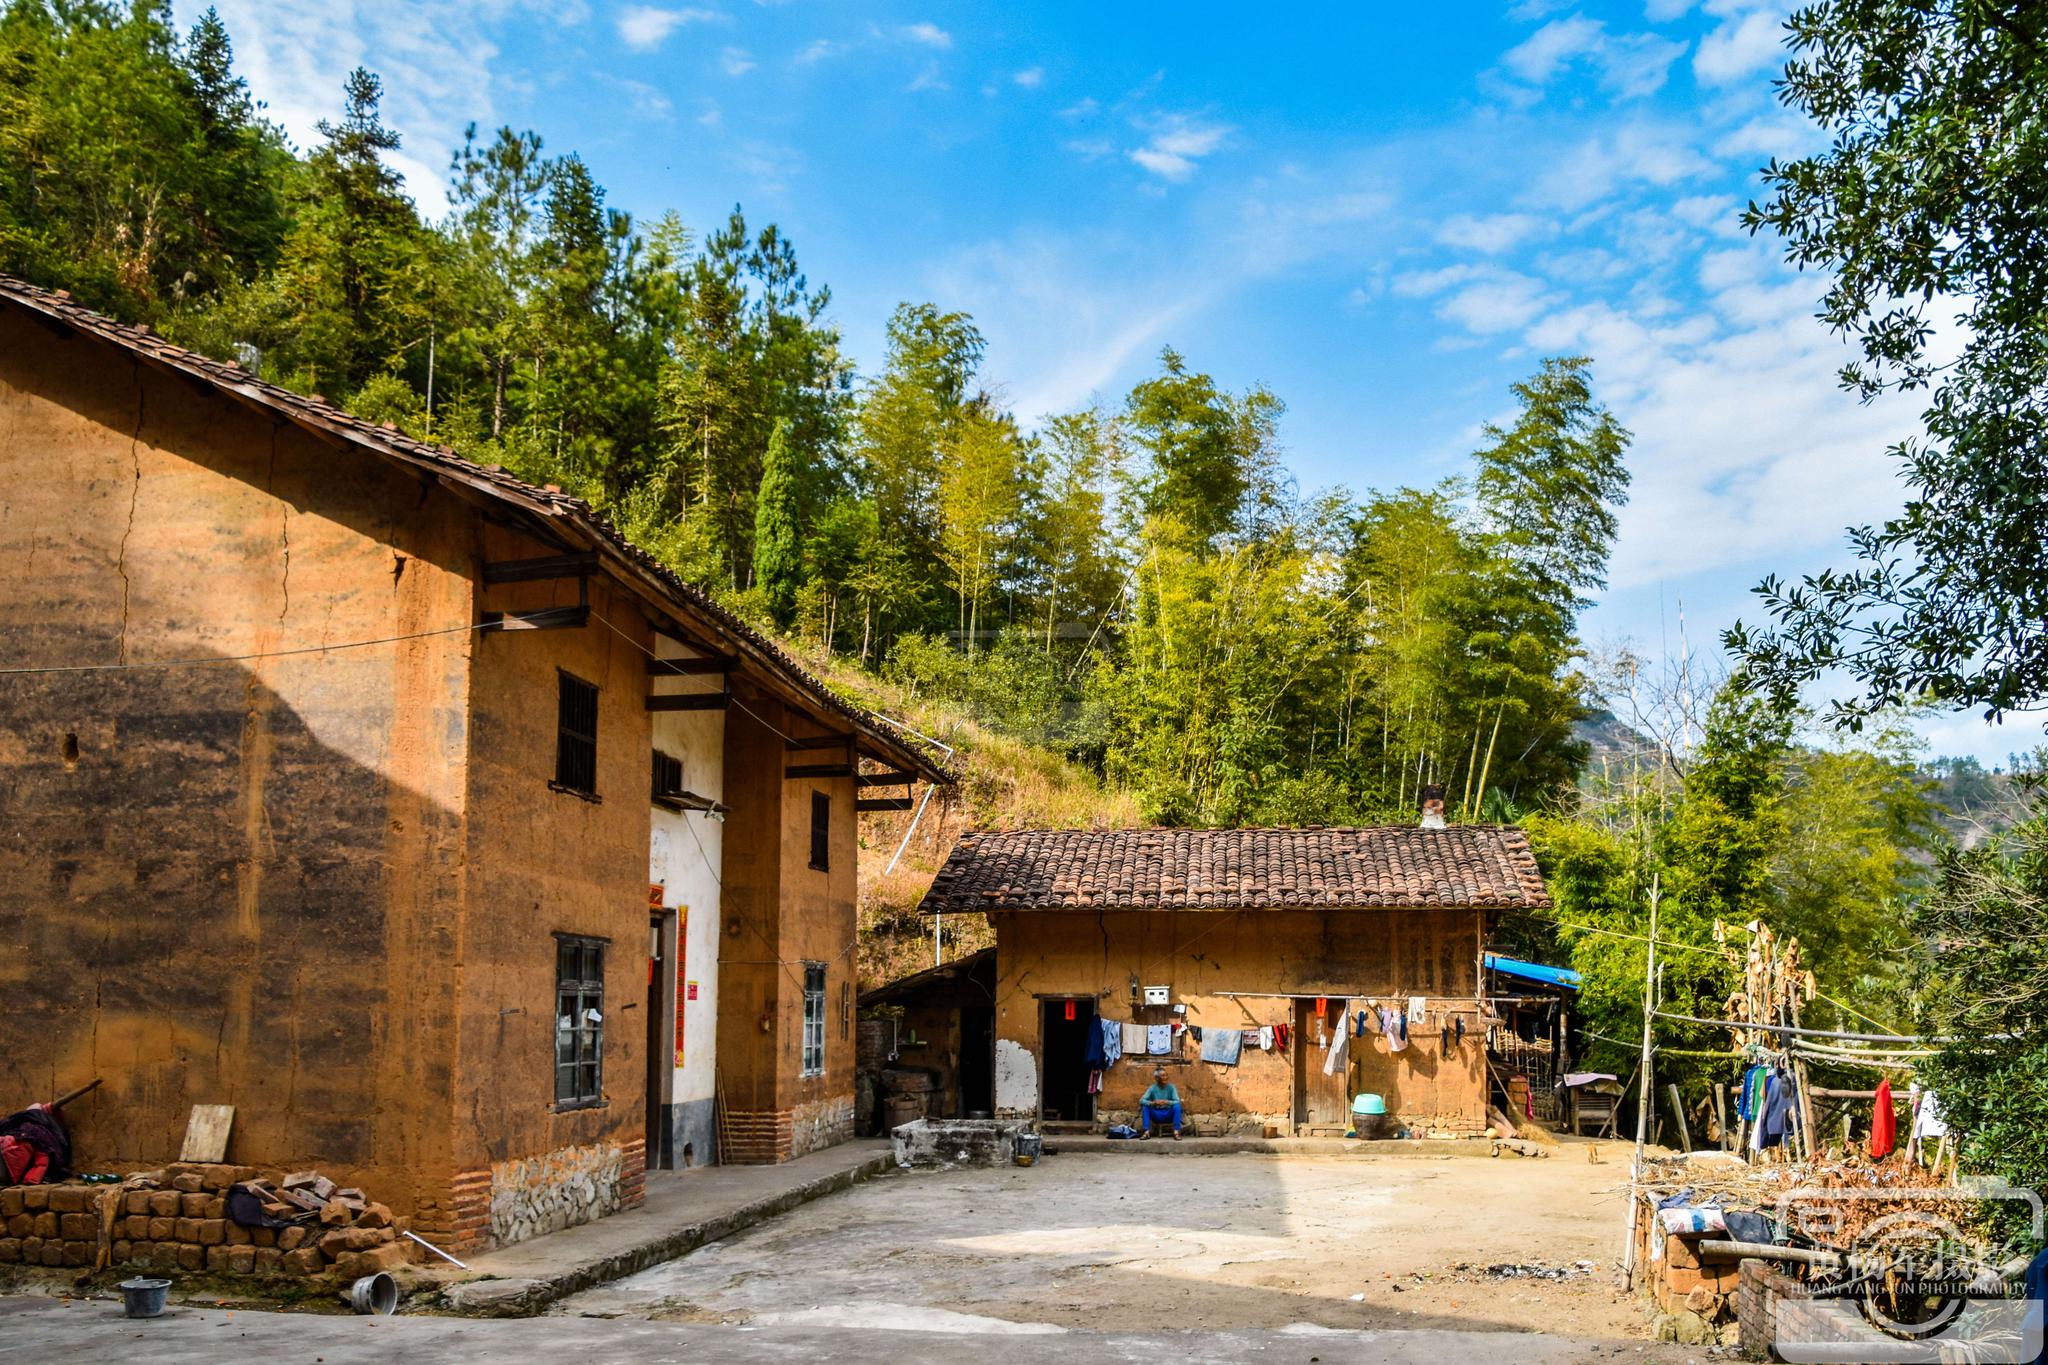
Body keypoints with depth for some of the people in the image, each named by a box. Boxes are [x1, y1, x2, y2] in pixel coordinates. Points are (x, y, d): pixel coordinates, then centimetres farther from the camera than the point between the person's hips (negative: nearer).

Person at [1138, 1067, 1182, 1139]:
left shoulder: (1171, 1088, -6)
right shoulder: (1152, 1088, -5)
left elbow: (1177, 1102, -17)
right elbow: (1141, 1100, -15)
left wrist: (1166, 1102, -34)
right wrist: (1153, 1103, -33)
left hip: (1169, 1115, -1)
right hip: (1156, 1115, 1)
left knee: (1177, 1106, -28)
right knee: (1145, 1106, -22)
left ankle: (1176, 1133, -31)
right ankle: (1146, 1132, -25)